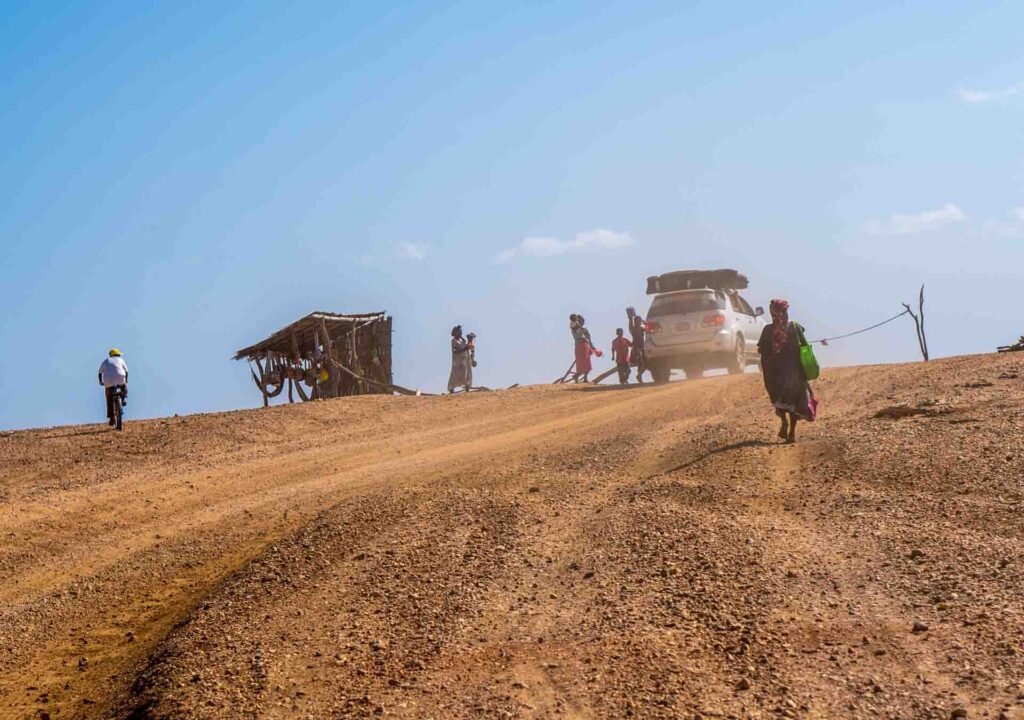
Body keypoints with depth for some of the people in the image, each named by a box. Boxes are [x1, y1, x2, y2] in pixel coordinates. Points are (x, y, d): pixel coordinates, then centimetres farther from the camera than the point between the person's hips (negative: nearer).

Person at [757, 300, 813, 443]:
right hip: (794, 370, 1)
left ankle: (784, 420, -11)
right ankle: (792, 432, 5)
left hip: (775, 371, -1)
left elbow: (761, 350, -5)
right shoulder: (795, 327, -4)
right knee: (794, 399, 11)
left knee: (778, 397, 16)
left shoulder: (768, 330, -7)